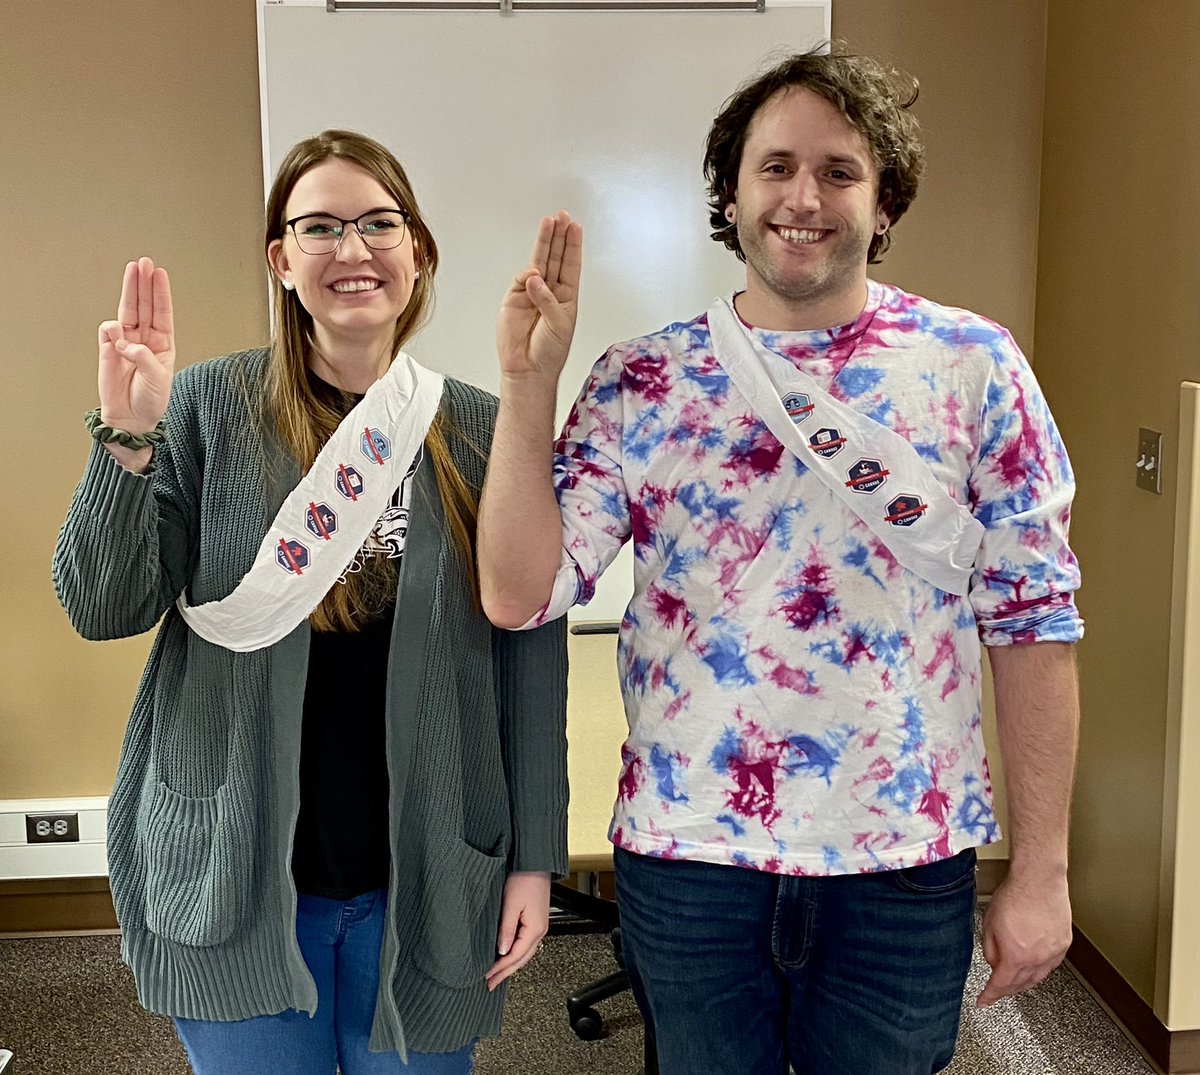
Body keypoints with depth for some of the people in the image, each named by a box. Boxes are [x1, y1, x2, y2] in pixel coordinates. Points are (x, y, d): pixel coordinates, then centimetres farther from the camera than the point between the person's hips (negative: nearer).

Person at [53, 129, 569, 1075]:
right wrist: (128, 438, -22)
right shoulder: (210, 406, -4)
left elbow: (532, 654, -1)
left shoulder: (481, 430, -3)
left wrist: (535, 857, -2)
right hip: (234, 877, 0)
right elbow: (103, 608, -8)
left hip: (428, 881, 1)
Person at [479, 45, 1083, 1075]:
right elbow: (518, 595, -7)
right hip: (688, 855, 1)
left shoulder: (976, 367, -4)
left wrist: (1042, 869, -4)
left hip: (904, 864, 0)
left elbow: (1032, 621, -3)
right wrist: (528, 383, -15)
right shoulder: (642, 383, -3)